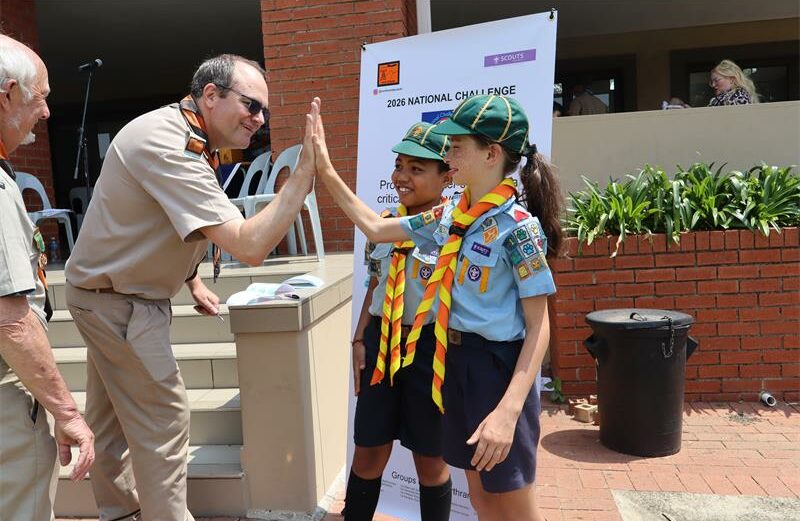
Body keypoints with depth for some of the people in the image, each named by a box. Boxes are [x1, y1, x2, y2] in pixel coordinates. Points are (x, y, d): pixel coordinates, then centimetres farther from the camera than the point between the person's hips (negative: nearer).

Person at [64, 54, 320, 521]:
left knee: (113, 415, 21)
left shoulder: (181, 134, 2)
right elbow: (250, 246, -37)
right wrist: (304, 175, -36)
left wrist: (192, 280, 14)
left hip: (109, 291, 10)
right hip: (121, 304, -10)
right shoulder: (168, 146, -30)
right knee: (163, 418, -1)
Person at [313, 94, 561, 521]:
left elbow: (538, 327, -18)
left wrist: (508, 412, -26)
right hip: (455, 362, 7)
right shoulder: (450, 217, 3)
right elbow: (376, 229, 12)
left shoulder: (518, 226, -18)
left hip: (498, 368, -7)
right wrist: (326, 172, 7)